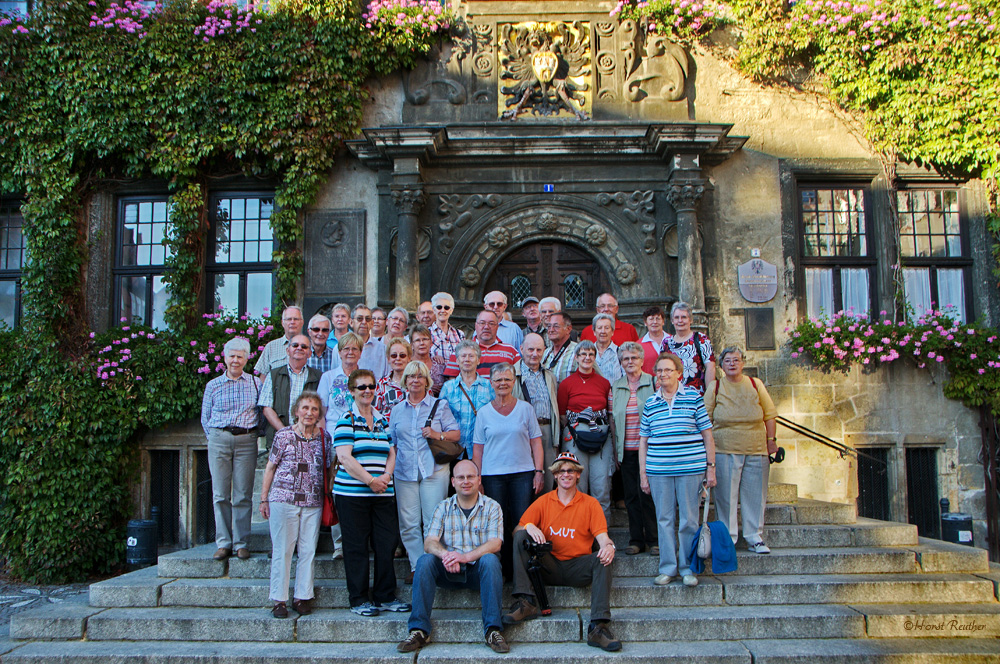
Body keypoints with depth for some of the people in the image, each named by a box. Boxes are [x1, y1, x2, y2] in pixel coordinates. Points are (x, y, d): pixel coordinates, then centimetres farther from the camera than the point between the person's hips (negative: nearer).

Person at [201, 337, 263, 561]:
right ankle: (223, 543, 6)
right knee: (220, 495, -1)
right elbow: (205, 419, 15)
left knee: (243, 495, -3)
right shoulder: (213, 385, 11)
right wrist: (215, 438, 7)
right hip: (219, 440, 1)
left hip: (246, 440, -1)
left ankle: (241, 543, 4)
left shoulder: (255, 383, 8)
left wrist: (252, 432, 5)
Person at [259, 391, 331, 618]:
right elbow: (270, 467, 5)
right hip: (283, 499, -2)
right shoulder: (283, 435, 1)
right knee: (282, 550, 0)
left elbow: (328, 468, 15)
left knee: (308, 551, 3)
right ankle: (279, 600, 8)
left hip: (313, 502, 3)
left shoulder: (324, 438, 8)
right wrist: (264, 498, 3)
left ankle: (302, 597, 14)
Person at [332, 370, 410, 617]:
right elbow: (344, 457, -12)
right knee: (356, 547, 1)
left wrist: (386, 477, -5)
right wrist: (369, 480, -15)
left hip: (382, 493, 5)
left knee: (387, 544, 4)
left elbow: (391, 453, 14)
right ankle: (358, 600, 11)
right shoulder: (346, 419, -3)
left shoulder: (383, 420, 15)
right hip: (352, 492, -5)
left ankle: (385, 597, 16)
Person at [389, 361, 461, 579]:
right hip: (405, 471, 3)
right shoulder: (397, 410, 16)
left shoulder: (440, 405, 7)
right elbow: (392, 442, 18)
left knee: (433, 522, -3)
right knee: (408, 522, 0)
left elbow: (456, 433, 5)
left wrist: (438, 435, -13)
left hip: (433, 470, -3)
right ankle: (417, 566, 9)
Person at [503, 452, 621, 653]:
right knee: (521, 536, -18)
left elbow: (602, 537, -4)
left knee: (603, 558, -29)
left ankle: (598, 627, -35)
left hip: (577, 568, -1)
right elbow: (516, 530, 2)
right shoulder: (543, 501, 9)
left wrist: (608, 546, -28)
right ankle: (525, 603, -26)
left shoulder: (590, 503, 7)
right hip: (548, 567, 1)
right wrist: (528, 527, -22)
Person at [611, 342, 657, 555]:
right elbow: (613, 419, 12)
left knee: (648, 493, -5)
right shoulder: (615, 387, 10)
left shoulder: (653, 383, 1)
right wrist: (616, 448, 7)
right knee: (631, 495, 5)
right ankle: (636, 540, 14)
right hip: (627, 450, 3)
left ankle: (654, 540, 7)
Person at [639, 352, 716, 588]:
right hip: (658, 470, 2)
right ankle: (668, 568, 16)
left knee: (688, 519, 3)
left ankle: (688, 568, 15)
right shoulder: (650, 403, 9)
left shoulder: (693, 397, 3)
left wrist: (711, 467, 0)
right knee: (664, 519, 6)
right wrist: (643, 474, 8)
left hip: (690, 468, -2)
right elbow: (643, 441, 12)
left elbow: (707, 434, 4)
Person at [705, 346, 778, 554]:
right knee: (726, 495, 0)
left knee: (755, 495, 5)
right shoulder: (715, 387, 5)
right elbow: (705, 418, 6)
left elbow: (769, 414, 13)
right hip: (725, 450, -2)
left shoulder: (756, 385, 10)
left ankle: (754, 538, 14)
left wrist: (771, 439, 8)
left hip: (756, 450, 2)